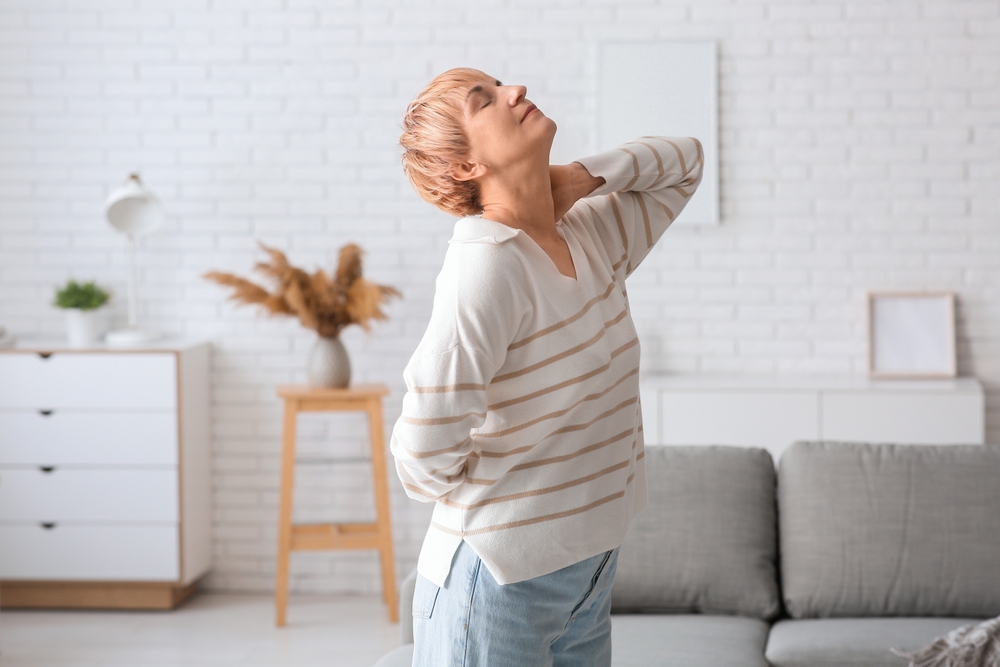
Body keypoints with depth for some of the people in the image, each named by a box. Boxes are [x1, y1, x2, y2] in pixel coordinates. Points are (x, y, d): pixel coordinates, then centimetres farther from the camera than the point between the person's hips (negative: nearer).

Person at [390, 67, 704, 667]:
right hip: (500, 574, -7)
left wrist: (585, 177, 1)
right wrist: (464, 495, -5)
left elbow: (686, 160, 19)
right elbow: (424, 458, -27)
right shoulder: (488, 262, -22)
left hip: (588, 570, 7)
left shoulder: (594, 240, 3)